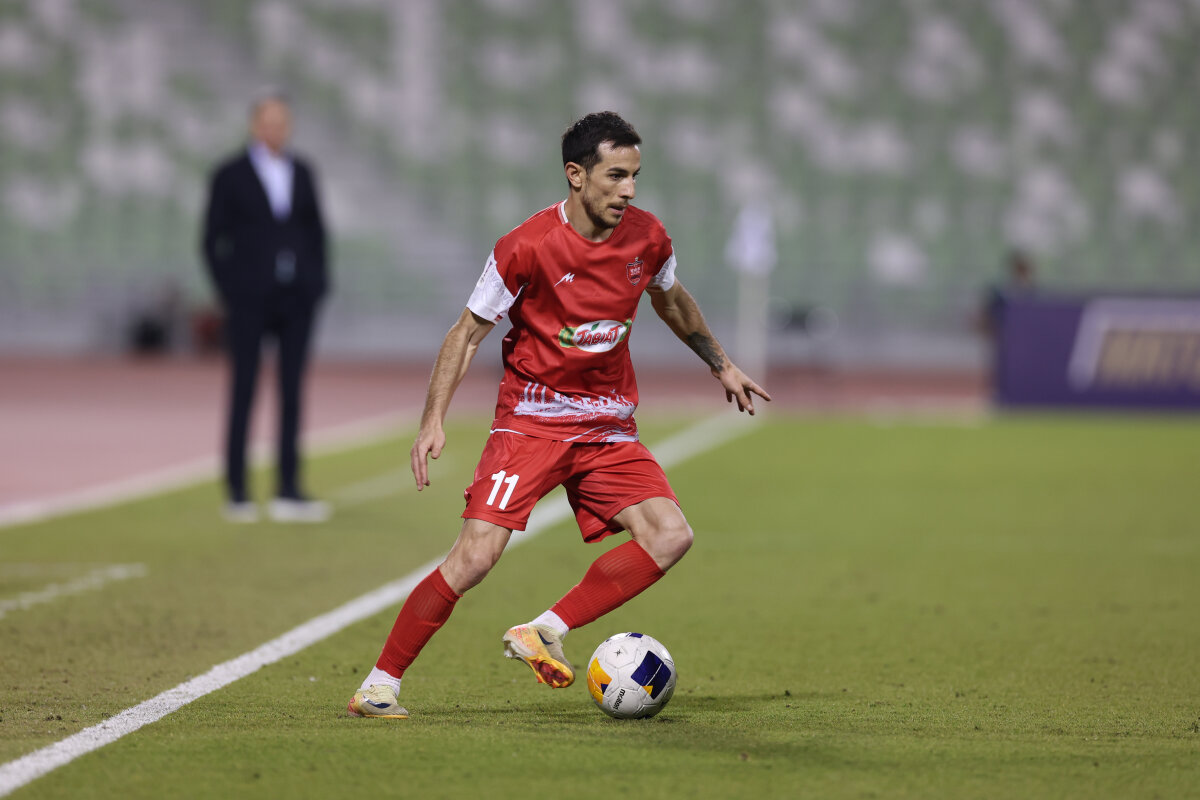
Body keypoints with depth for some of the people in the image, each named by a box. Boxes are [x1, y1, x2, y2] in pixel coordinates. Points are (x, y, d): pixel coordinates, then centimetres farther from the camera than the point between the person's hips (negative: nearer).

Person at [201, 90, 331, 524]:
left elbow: (316, 231, 17)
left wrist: (317, 282, 6)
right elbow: (212, 240, 0)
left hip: (296, 300, 4)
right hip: (250, 300, -4)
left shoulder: (302, 173, 11)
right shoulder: (230, 176, -1)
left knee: (292, 391, 1)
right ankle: (237, 493, 2)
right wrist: (227, 292, -7)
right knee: (243, 392, -2)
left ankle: (288, 492, 2)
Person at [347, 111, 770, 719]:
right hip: (531, 415, -5)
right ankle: (378, 686, -6)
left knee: (670, 537, -17)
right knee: (476, 555, -18)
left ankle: (545, 632, -10)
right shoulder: (527, 247, -16)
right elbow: (468, 333, -7)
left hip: (608, 429, 5)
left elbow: (670, 299, 22)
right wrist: (433, 420, -16)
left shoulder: (647, 238, -1)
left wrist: (720, 365, 31)